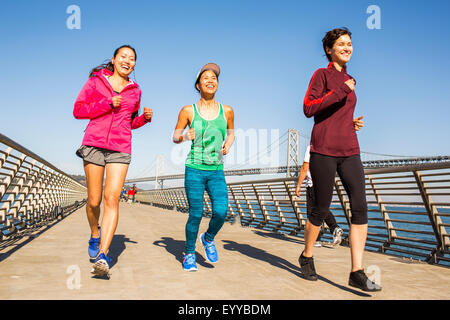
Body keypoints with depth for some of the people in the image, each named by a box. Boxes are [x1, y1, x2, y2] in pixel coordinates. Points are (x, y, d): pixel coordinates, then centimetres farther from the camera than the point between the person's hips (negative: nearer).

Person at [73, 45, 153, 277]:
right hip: (94, 144, -1)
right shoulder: (96, 81, 9)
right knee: (94, 201, 3)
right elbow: (78, 110, 3)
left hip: (120, 148, 1)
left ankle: (102, 255, -19)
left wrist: (145, 118, 5)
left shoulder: (135, 91, 16)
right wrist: (107, 104, -8)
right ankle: (95, 234, 34)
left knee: (112, 199, -15)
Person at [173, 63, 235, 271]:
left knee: (221, 211, -15)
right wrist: (185, 137, -12)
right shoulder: (188, 111, 0)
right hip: (194, 170, -2)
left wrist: (227, 145, 2)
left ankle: (208, 238, 18)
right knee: (196, 214, -2)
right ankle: (189, 254, 22)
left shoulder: (227, 111, 5)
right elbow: (175, 136, 10)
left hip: (217, 172, 2)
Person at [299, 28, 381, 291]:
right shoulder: (322, 74, -1)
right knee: (322, 209, 1)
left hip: (349, 151, 6)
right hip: (324, 150, -6)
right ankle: (307, 256, 26)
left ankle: (357, 272, -5)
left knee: (360, 207, -7)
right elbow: (308, 108, -14)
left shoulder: (348, 80, 19)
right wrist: (343, 90, -15)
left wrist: (352, 122, 16)